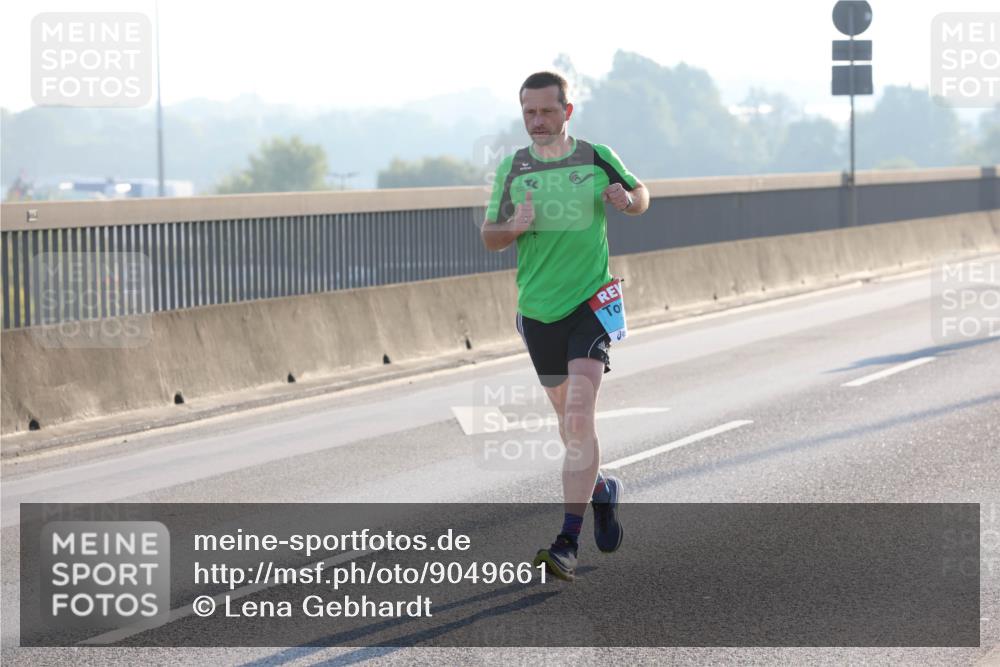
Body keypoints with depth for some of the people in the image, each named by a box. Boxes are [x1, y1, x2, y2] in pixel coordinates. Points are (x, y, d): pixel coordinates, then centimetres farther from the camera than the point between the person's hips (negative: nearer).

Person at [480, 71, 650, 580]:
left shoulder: (596, 159, 0)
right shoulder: (511, 169, 5)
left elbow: (642, 198, 15)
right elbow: (489, 237, 10)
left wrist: (626, 199, -9)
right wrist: (513, 227, -13)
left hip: (591, 303, -3)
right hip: (538, 309, 3)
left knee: (579, 416, -17)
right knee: (568, 419, 14)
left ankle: (567, 543, -20)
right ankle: (601, 489, 43)